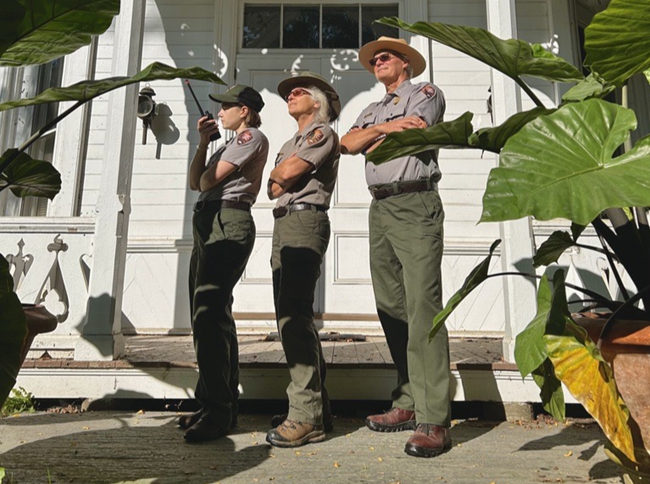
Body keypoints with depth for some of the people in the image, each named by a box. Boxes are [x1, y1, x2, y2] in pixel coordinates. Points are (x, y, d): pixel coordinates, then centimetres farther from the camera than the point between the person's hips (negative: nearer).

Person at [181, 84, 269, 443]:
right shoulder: (231, 143, 28)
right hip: (209, 225, 10)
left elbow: (208, 181, -10)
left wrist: (207, 174, 12)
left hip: (228, 224, -10)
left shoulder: (252, 137, -1)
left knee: (209, 315, -16)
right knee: (208, 315, 8)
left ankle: (218, 411, -12)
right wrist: (204, 141, 16)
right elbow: (195, 182, 20)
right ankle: (214, 404, 16)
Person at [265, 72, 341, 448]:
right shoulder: (290, 144, 30)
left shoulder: (322, 132, 2)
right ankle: (317, 407, 12)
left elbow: (281, 178, -9)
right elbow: (273, 188, 18)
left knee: (294, 314, -18)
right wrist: (285, 172, 1)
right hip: (283, 223, 10)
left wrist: (280, 175, 11)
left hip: (305, 220, -10)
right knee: (292, 315, 6)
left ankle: (307, 415, -15)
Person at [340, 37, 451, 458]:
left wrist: (372, 142, 6)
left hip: (415, 205, -7)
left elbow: (409, 138, -8)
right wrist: (383, 128, -4)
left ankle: (434, 420, -13)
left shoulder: (427, 93, 10)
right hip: (379, 208, 7)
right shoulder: (373, 110, 28)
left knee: (422, 308, -14)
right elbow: (348, 144, 9)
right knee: (392, 309, 3)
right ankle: (408, 404, 11)